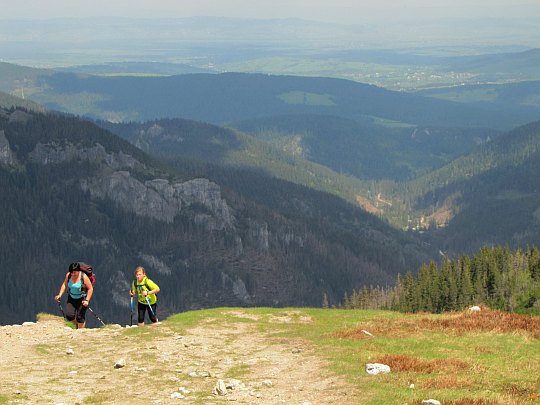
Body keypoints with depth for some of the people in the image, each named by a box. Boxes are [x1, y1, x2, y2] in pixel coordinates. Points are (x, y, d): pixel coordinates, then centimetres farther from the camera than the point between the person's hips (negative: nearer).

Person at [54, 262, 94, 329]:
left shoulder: (84, 277, -20)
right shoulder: (68, 275, -7)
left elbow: (90, 289, -15)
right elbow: (64, 285, 10)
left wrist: (87, 300, -23)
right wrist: (60, 295, 1)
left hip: (82, 299, -4)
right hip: (71, 298, 4)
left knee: (80, 317, -9)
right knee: (69, 315, -7)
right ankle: (77, 323, 24)